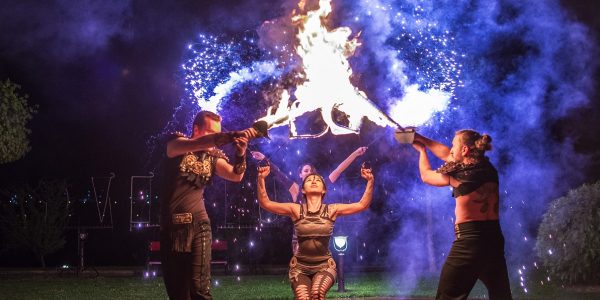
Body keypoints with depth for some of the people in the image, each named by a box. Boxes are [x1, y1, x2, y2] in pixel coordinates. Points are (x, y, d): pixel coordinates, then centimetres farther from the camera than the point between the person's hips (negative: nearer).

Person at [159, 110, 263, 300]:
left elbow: (236, 176, -9)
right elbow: (196, 144, -22)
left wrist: (240, 153, -30)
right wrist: (232, 135, -35)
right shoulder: (175, 143, -1)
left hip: (198, 225, 1)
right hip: (171, 227, -1)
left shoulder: (213, 156, 8)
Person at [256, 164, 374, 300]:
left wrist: (370, 181, -20)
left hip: (324, 265, 0)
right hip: (300, 266, 1)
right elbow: (265, 203, -10)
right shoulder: (296, 210, -4)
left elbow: (362, 205, -7)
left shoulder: (331, 210, -3)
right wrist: (261, 179, -23)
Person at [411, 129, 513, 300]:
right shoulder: (488, 169, 8)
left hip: (469, 240, -6)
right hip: (494, 239, 6)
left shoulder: (458, 174, -9)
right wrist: (423, 139, 25)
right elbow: (447, 155, 21)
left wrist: (421, 150, 26)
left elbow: (426, 175, 9)